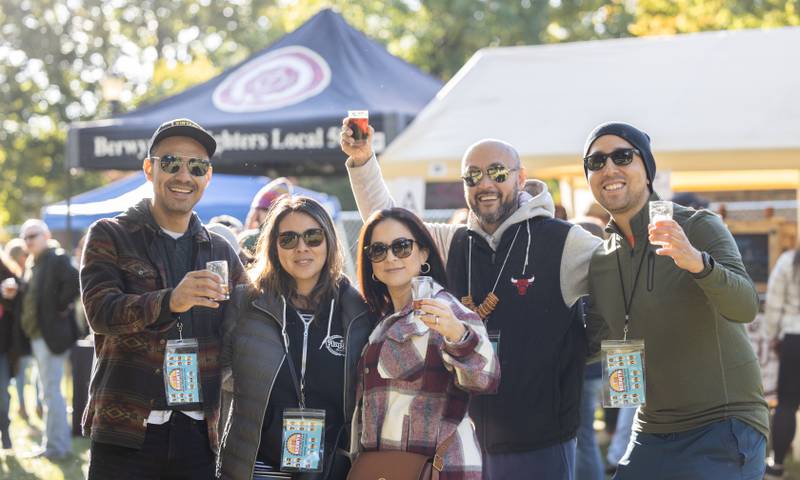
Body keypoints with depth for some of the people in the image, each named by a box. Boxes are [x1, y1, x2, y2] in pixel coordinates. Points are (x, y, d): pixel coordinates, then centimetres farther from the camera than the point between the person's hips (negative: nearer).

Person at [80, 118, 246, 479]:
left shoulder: (221, 252, 14)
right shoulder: (110, 236, 4)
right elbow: (100, 311, -11)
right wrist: (170, 301, -29)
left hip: (199, 433, 3)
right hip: (127, 429, -3)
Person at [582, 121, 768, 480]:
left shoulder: (699, 227, -9)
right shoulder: (599, 263, 8)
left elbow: (745, 308, -26)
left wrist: (697, 262, -44)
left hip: (724, 431, -5)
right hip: (652, 434, 5)